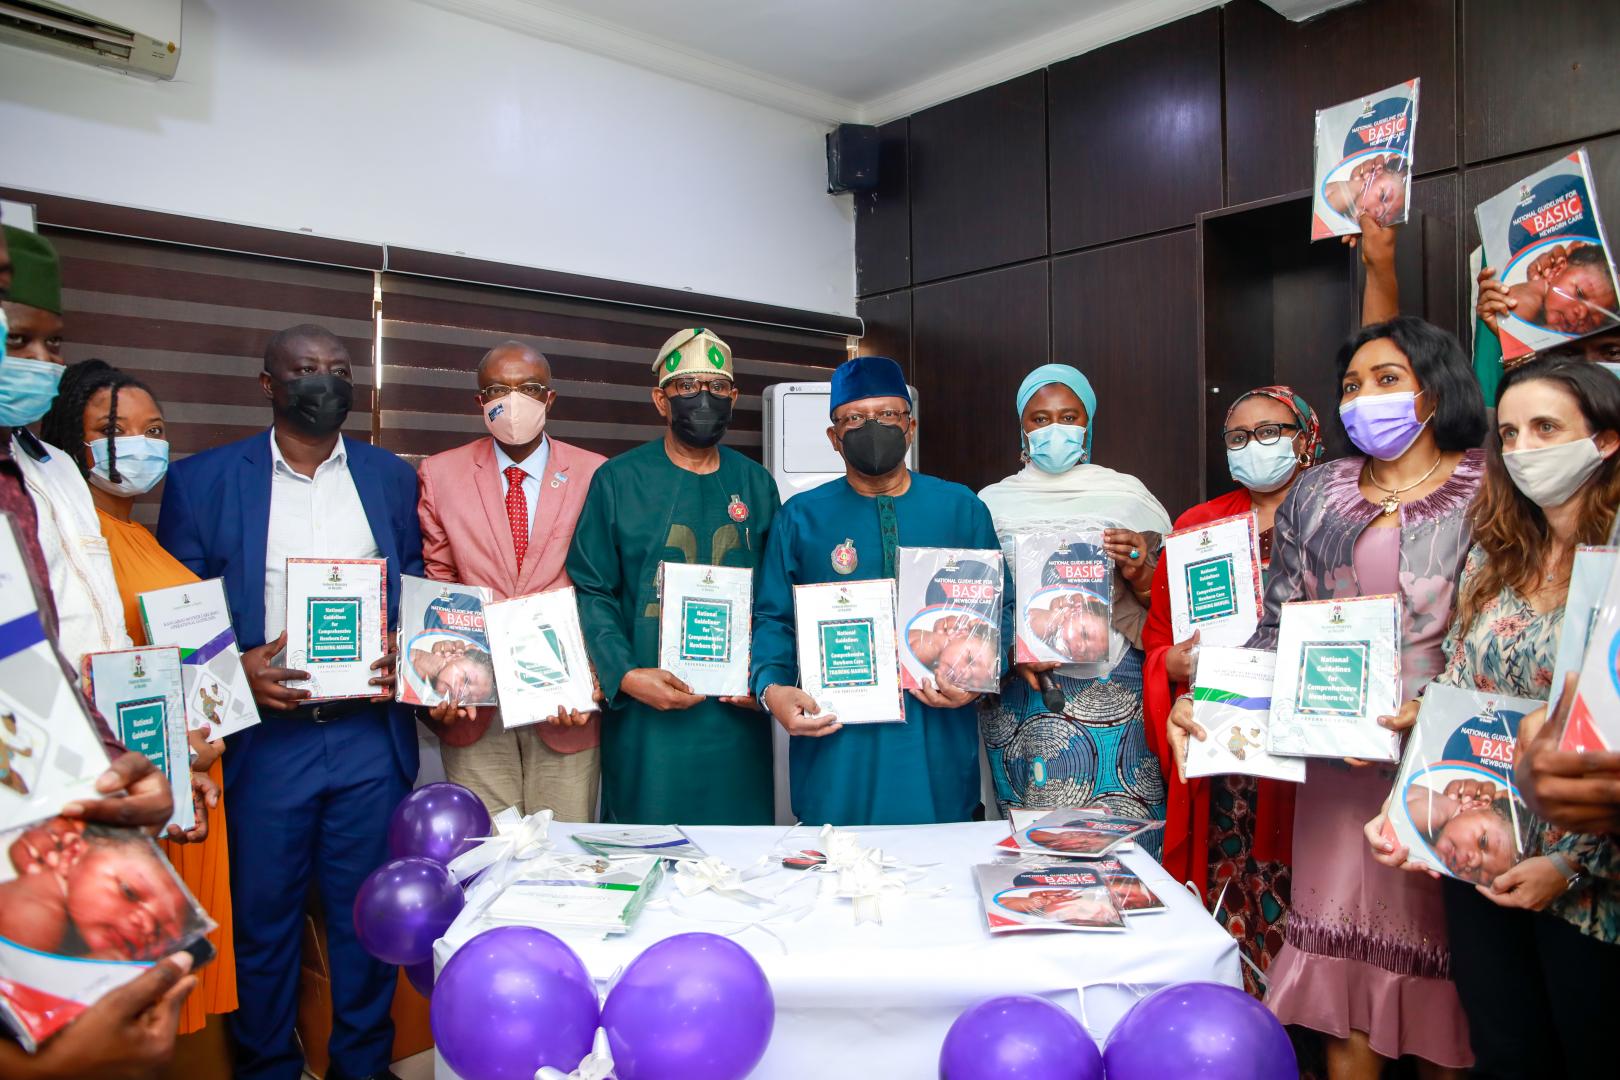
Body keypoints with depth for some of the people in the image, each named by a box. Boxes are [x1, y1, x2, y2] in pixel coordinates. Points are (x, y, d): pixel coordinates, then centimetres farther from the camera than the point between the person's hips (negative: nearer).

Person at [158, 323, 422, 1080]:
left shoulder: (393, 477, 8)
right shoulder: (202, 480, 2)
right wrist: (237, 665, -15)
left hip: (371, 733, 2)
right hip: (263, 737, -1)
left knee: (367, 915, 12)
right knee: (262, 918, 10)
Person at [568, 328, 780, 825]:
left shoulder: (755, 485, 9)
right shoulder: (618, 480, -1)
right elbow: (592, 591, -3)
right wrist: (624, 675, -16)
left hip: (738, 712, 3)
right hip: (645, 713, -2)